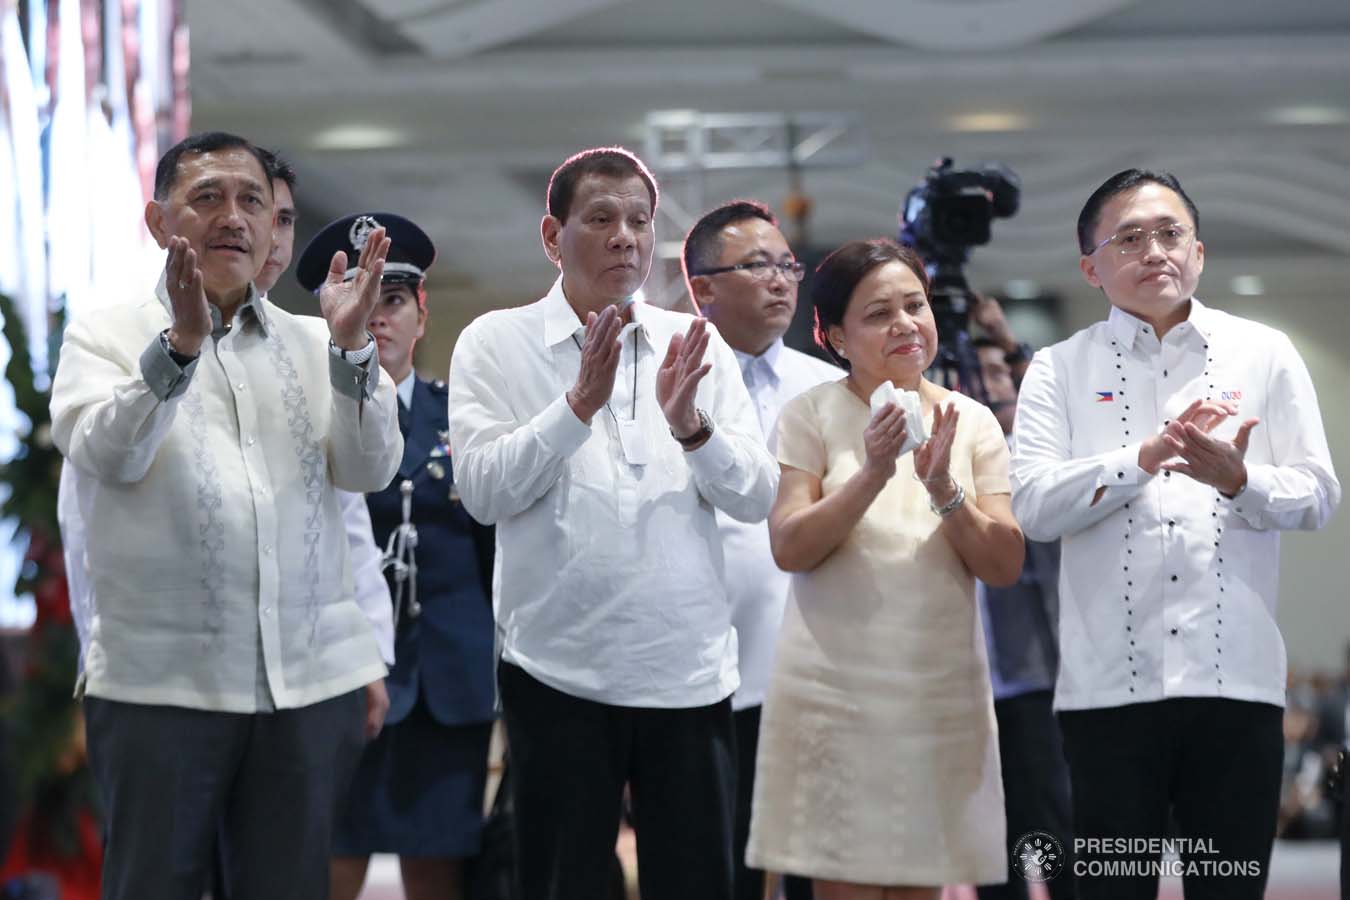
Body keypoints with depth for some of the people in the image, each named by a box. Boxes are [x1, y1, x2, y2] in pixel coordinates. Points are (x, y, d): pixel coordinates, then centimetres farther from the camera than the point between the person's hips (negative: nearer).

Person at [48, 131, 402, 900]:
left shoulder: (313, 345, 13)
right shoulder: (106, 337, 5)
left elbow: (370, 469, 0)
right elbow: (107, 455, -13)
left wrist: (350, 346, -14)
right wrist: (181, 343, -26)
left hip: (311, 682, 3)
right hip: (161, 682, -3)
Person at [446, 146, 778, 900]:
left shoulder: (698, 347, 8)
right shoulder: (497, 343, 1)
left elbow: (758, 498, 2)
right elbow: (484, 492, -10)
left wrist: (691, 425, -16)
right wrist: (579, 404, -20)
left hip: (691, 671, 2)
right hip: (558, 672, -2)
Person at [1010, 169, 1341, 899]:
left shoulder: (1265, 354, 9)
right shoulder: (1060, 370, 7)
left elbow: (1317, 496, 3)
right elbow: (1030, 503, -6)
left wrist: (1237, 480, -17)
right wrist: (1144, 458, -19)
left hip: (1236, 676, 1)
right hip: (1110, 681, -1)